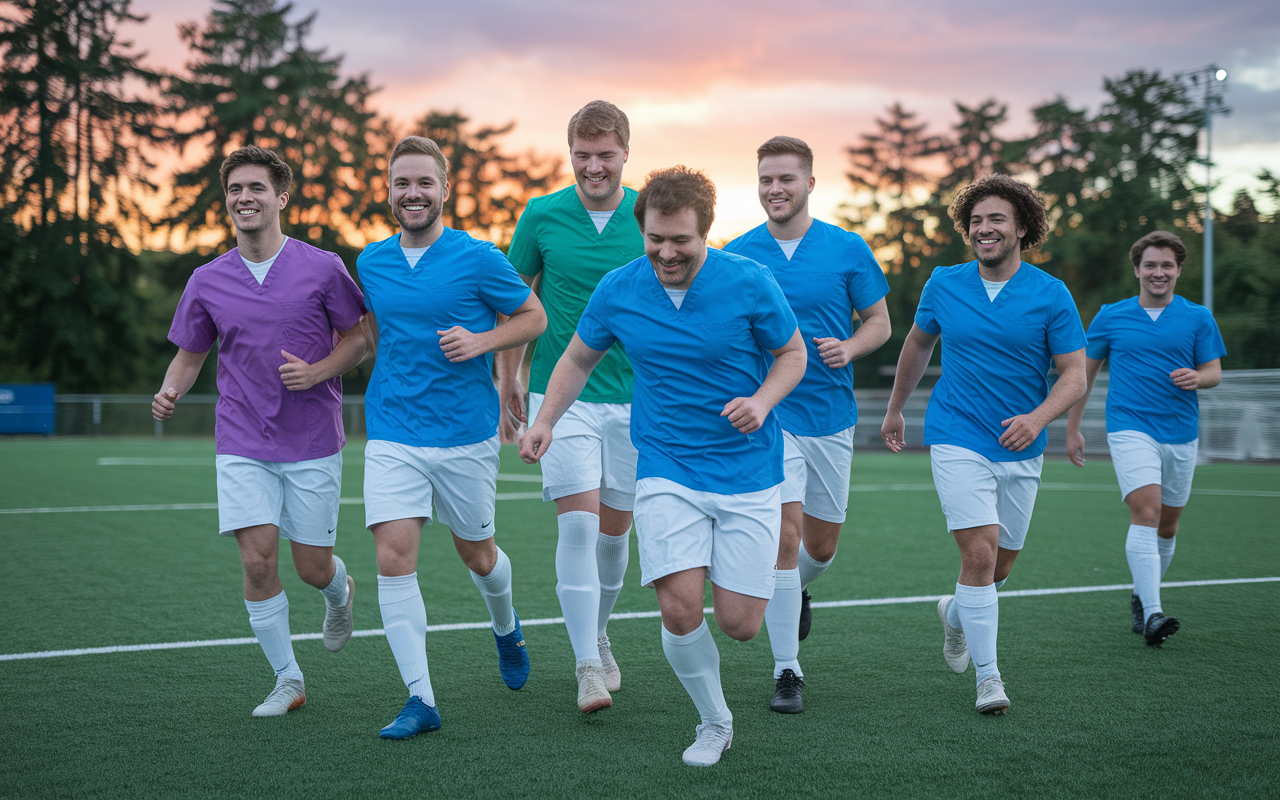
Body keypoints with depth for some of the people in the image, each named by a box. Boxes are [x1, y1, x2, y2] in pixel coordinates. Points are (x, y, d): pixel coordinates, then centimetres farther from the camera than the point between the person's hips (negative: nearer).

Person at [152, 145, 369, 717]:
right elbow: (189, 354, 13)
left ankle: (340, 592, 42)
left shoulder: (321, 268, -4)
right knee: (257, 561, -9)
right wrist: (170, 392, -8)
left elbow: (359, 337, 4)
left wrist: (317, 372, -14)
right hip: (242, 445, 2)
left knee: (313, 568, 3)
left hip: (313, 443, -1)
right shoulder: (206, 282, 3)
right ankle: (288, 679, 7)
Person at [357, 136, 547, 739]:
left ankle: (506, 628, 48)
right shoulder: (371, 263, 5)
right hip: (392, 434, 2)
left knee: (476, 555, 14)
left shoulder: (478, 259, -8)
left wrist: (480, 341, -15)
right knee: (394, 558, -12)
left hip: (467, 434, -2)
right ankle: (420, 699, -6)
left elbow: (534, 316, 0)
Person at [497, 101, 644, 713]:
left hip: (633, 397, 2)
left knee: (614, 527, 10)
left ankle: (598, 636, 33)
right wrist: (506, 380, 9)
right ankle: (587, 668, -10)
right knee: (577, 522, -13)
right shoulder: (541, 216, -1)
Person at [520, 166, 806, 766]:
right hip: (666, 471, 1)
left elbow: (792, 352, 2)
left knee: (739, 623, -2)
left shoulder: (749, 282, -11)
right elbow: (578, 358, 12)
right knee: (680, 609, -14)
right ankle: (715, 722, 13)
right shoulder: (617, 290, -4)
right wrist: (545, 420, -2)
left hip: (748, 468, -1)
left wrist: (762, 402, -17)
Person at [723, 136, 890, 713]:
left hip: (831, 414, 2)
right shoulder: (737, 255, 0)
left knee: (821, 545, 11)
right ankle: (787, 671, -3)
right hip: (767, 413, -2)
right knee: (785, 531, -13)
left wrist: (849, 347, -14)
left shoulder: (847, 249, -1)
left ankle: (795, 588, 48)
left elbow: (878, 321, 6)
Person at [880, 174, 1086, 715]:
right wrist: (895, 408, 25)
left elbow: (1075, 375, -5)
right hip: (957, 440, -2)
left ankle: (956, 613, 46)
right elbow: (918, 344, 17)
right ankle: (988, 676, -6)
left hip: (1021, 449, 2)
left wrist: (1037, 418, -23)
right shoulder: (943, 285, -1)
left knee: (1000, 566, 13)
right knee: (979, 552, -15)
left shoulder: (1052, 295, -5)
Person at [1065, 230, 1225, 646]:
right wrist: (1072, 428, 11)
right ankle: (1152, 615, -26)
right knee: (1146, 512, -20)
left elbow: (1214, 371, 7)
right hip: (1130, 428, -3)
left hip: (1181, 433, 3)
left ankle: (1142, 599, 32)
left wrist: (1197, 377, -17)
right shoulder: (1110, 316, 4)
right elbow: (1085, 372, 12)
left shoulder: (1198, 318, 6)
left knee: (1167, 524, 10)